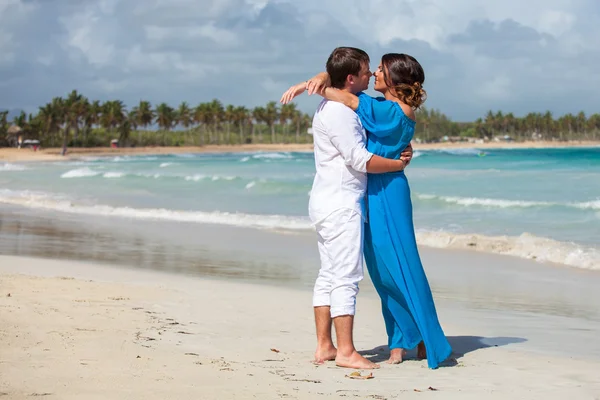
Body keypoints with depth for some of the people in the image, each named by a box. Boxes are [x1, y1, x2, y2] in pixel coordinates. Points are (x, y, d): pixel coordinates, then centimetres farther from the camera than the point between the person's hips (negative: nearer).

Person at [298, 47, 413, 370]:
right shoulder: (338, 112, -17)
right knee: (346, 277, -9)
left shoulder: (333, 107, 15)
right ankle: (345, 351, -7)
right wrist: (399, 163, -7)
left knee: (329, 275, 12)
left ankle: (323, 346, 16)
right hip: (341, 205, -11)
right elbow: (360, 160, -20)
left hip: (327, 204, 11)